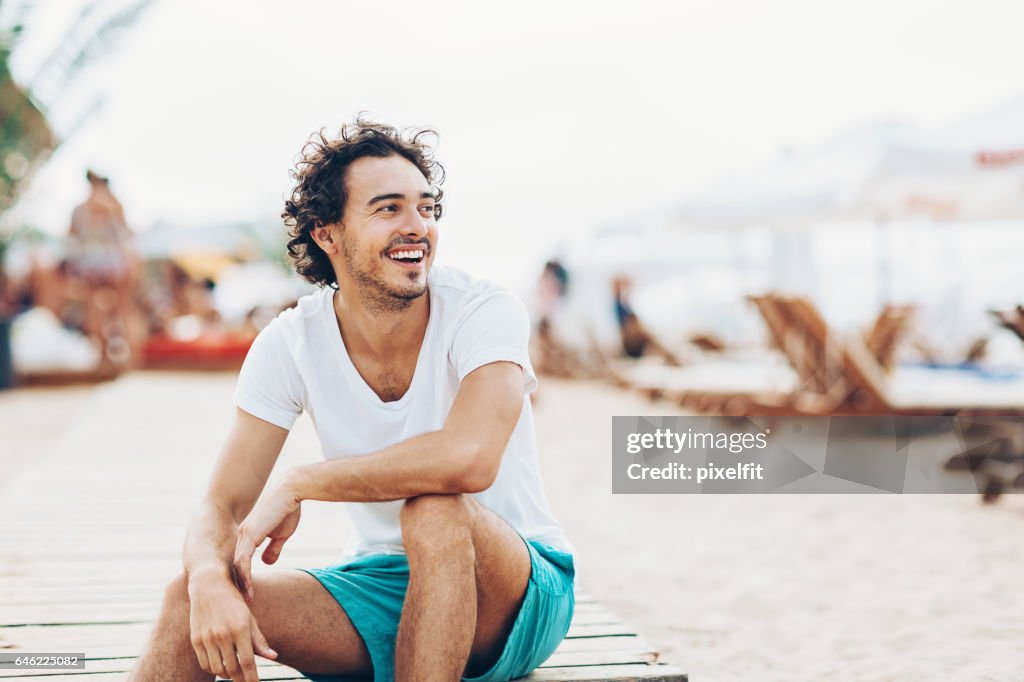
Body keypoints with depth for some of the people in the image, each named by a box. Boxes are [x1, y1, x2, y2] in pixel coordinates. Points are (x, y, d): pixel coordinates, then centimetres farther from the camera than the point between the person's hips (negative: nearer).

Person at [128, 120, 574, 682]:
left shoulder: (485, 313, -17)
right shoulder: (289, 345, -7)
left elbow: (469, 458, -36)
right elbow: (223, 507, -8)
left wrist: (296, 486, -25)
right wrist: (209, 579, -33)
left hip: (518, 590, -2)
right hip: (376, 583, 3)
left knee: (435, 510, -35)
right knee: (193, 597, -21)